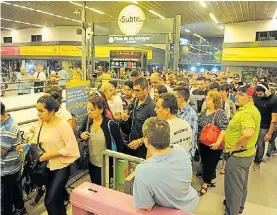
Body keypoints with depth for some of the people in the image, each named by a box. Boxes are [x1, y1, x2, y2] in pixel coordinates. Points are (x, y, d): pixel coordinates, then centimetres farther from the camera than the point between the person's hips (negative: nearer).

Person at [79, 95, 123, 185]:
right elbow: (80, 130, 9)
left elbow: (120, 144, -13)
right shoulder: (88, 120, -10)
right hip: (91, 162, 6)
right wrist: (81, 134, -13)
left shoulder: (110, 124, -24)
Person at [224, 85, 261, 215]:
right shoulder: (252, 110, 6)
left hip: (238, 154, -10)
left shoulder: (246, 112, -26)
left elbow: (248, 134, -42)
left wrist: (235, 147, -27)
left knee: (233, 185, 6)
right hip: (247, 152, 10)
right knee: (241, 183, 26)